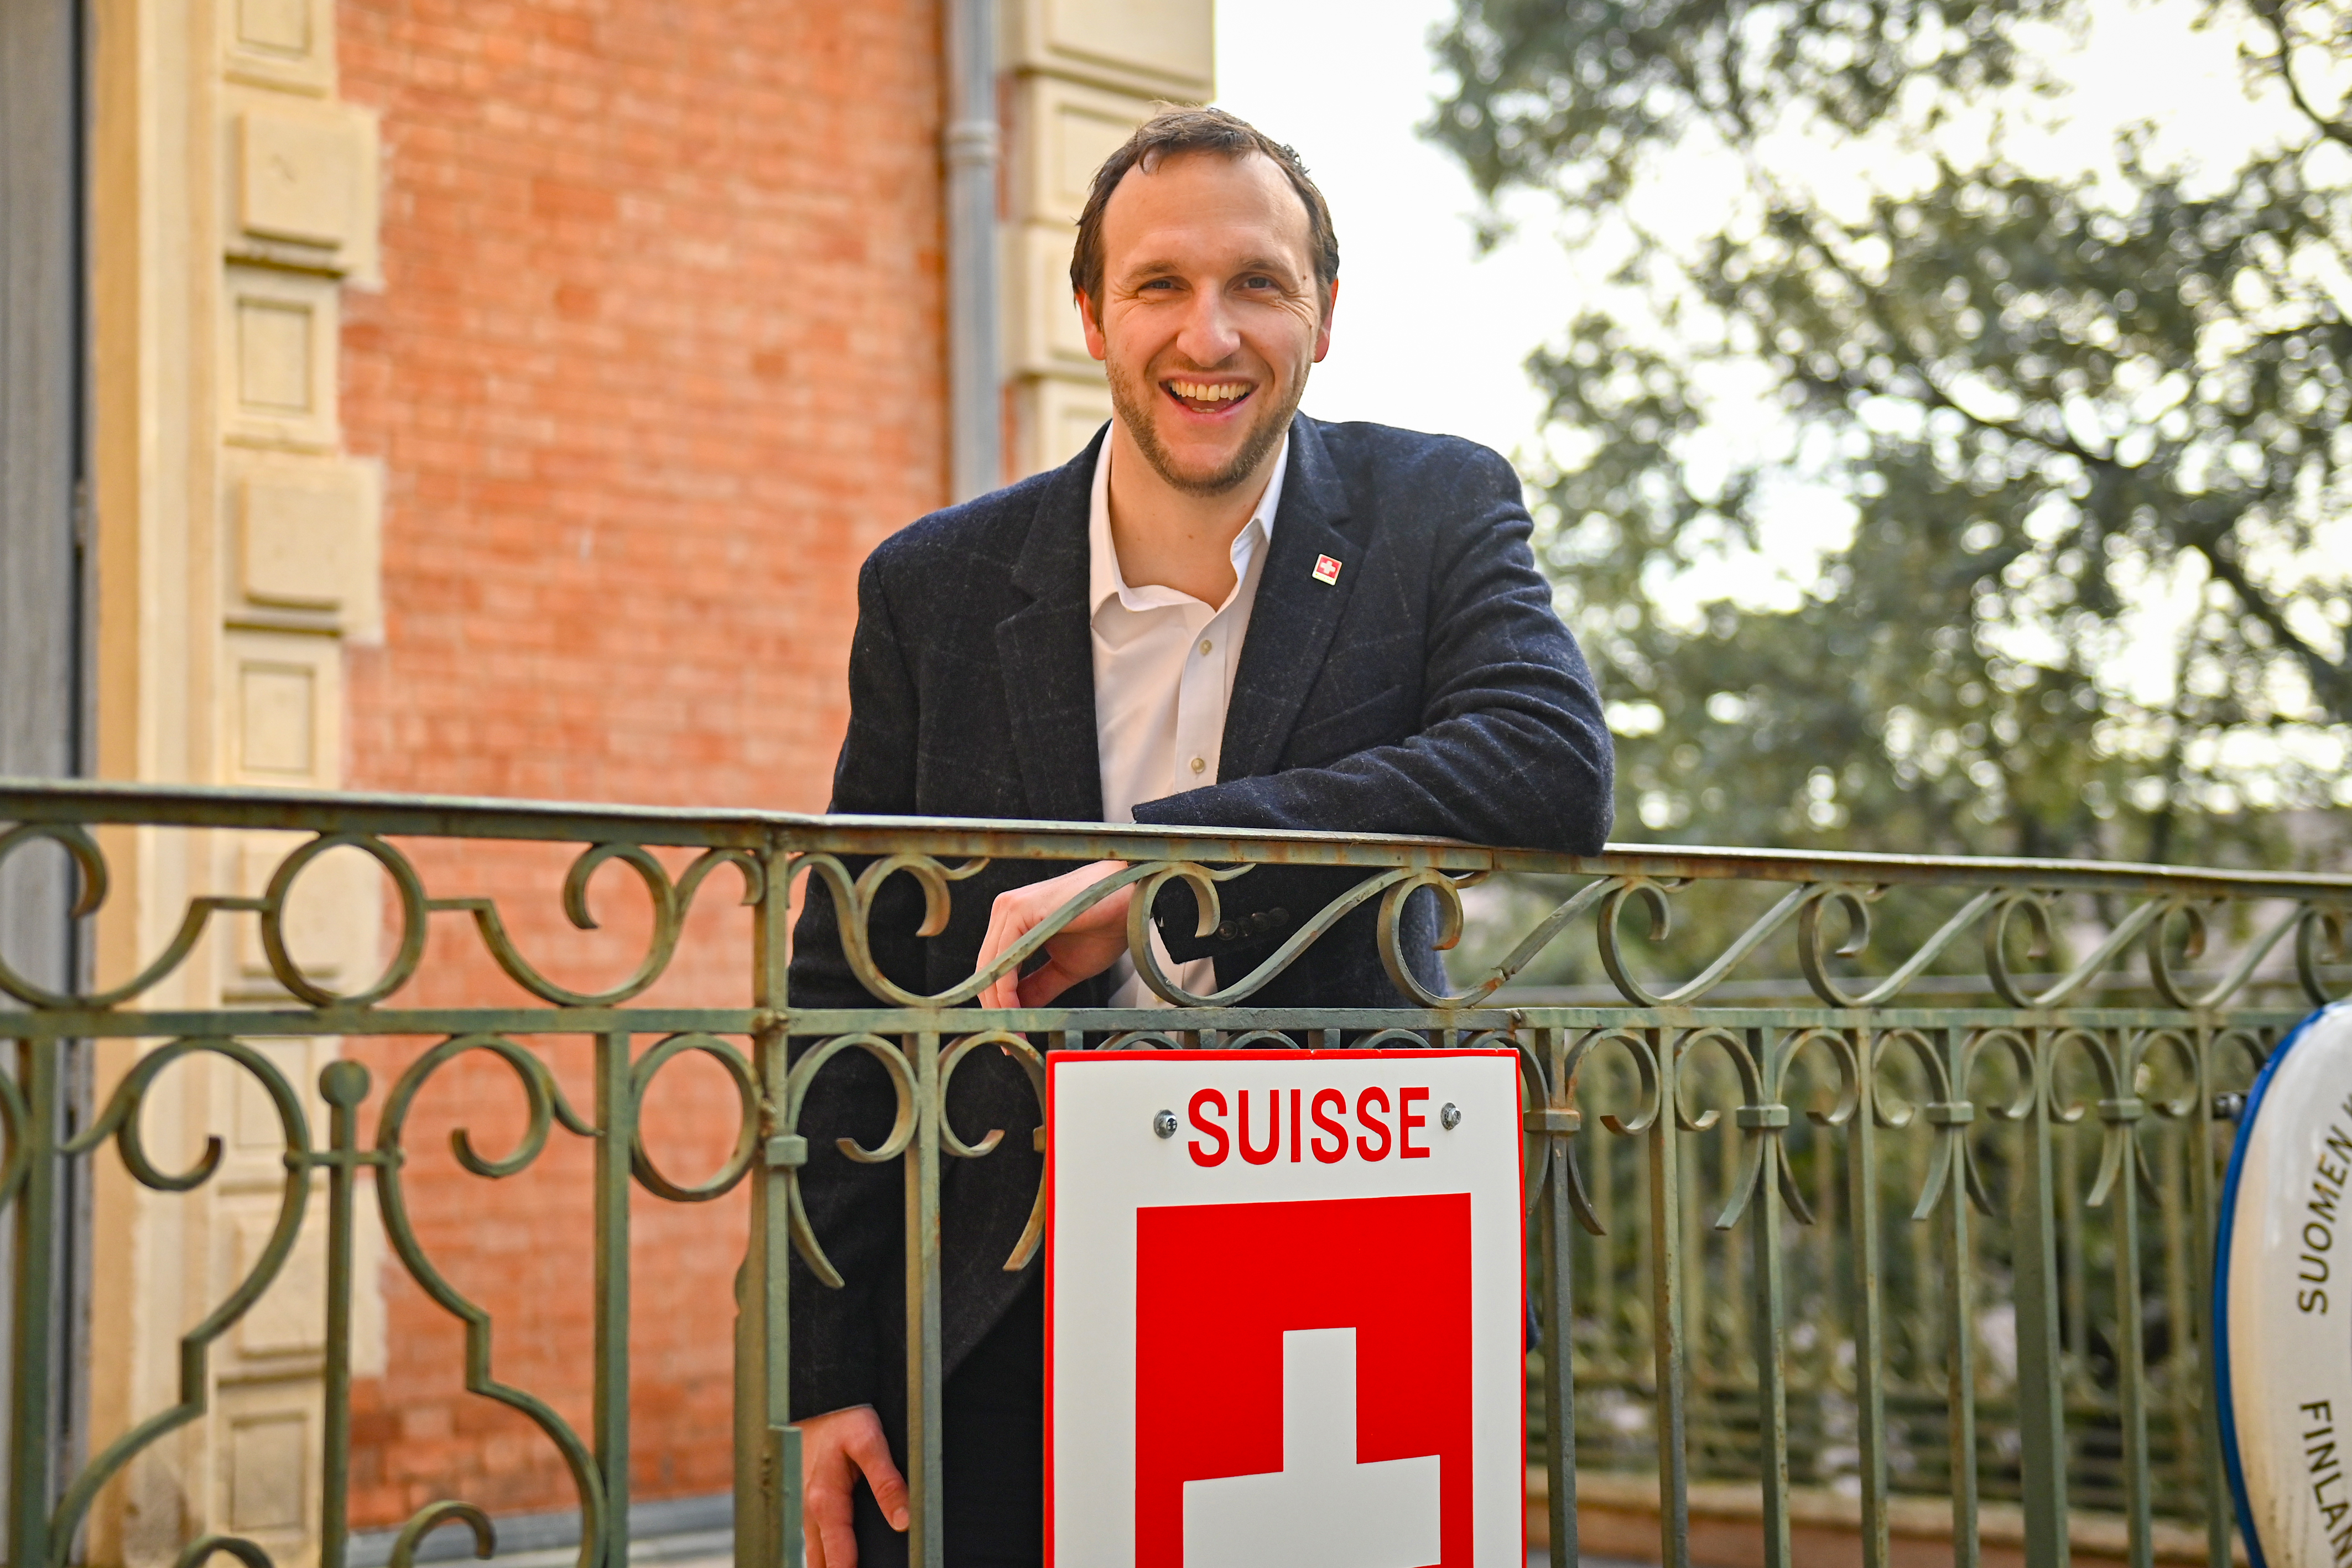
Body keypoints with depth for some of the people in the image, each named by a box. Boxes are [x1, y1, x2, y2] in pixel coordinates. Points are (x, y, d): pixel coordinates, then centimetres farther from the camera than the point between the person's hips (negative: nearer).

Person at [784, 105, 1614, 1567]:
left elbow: (1559, 765, -20)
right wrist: (829, 1372, -1)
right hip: (1005, 1330, 1)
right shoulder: (938, 586, 1)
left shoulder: (1439, 511, 0)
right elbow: (848, 989, 4)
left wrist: (1144, 864, -28)